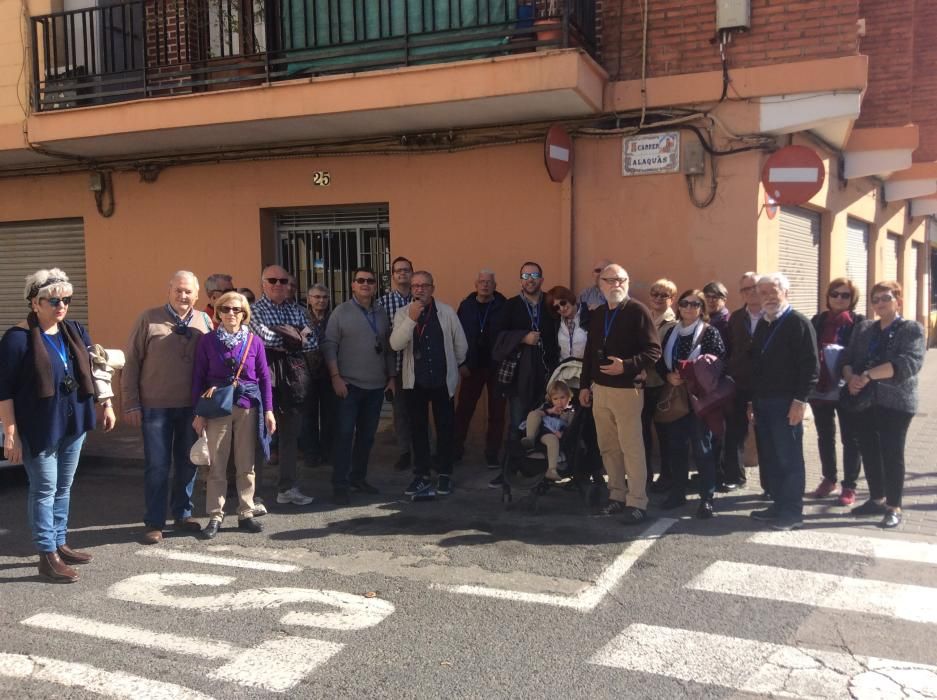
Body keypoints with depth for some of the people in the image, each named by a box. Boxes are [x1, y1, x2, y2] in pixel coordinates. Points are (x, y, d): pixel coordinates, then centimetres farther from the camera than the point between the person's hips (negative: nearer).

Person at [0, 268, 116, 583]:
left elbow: (93, 370, 14)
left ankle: (60, 544, 27)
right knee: (45, 489, 0)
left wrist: (106, 405, 11)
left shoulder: (75, 331, 4)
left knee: (64, 486, 15)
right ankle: (47, 556, 8)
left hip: (73, 424, 6)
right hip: (38, 428, -6)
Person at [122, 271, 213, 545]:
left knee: (187, 462, 13)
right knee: (157, 465, 4)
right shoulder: (149, 319, -3)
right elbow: (131, 362, -2)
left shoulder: (204, 321, 4)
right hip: (156, 406, -3)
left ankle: (183, 514, 28)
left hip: (192, 406, 3)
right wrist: (131, 403, -6)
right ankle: (154, 522, 14)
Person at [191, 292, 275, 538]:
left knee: (246, 464, 7)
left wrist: (268, 410, 0)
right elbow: (198, 377, 2)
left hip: (248, 407, 1)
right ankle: (215, 516, 12)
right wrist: (198, 413, -2)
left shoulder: (254, 341, 2)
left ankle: (245, 514, 18)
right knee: (217, 465, 3)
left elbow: (264, 377, 5)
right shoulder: (207, 341, 0)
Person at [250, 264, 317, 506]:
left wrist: (287, 338, -10)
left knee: (291, 434, 12)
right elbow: (266, 338, -20)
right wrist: (295, 338, -7)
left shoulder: (296, 309, 13)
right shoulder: (255, 310, -2)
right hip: (266, 376, -5)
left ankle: (287, 488, 22)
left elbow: (313, 341, 4)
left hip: (294, 377, 5)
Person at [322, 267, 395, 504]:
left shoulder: (381, 313, 9)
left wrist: (391, 376, 8)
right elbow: (329, 345, -7)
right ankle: (340, 485, 3)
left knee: (367, 435, 11)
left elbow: (389, 348, 12)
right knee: (344, 434, -3)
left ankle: (358, 478, 24)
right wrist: (335, 377, -14)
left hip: (376, 386, 4)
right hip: (349, 385, -4)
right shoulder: (341, 312, -3)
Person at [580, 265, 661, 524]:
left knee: (631, 448, -3)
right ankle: (617, 495, 22)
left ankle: (637, 502, 3)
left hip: (627, 390, -6)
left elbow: (654, 350, -13)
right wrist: (585, 385, 14)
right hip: (599, 389, 6)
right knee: (608, 447, 11)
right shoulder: (597, 314, 12)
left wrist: (626, 366, -25)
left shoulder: (637, 311, -8)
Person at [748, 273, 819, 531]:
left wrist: (800, 401, -18)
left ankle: (792, 512, 7)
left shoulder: (798, 323, -8)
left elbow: (810, 366, -14)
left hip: (786, 404, -8)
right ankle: (778, 505, 22)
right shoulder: (762, 324, 17)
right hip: (762, 402, 8)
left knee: (789, 459, -1)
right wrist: (752, 400, 15)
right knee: (768, 458, 12)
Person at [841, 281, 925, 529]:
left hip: (895, 402, -5)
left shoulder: (912, 329, -2)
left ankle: (893, 508, 8)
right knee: (869, 451, 10)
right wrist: (851, 377, -14)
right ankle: (877, 500, 25)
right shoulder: (863, 328, 14)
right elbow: (847, 358, 9)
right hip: (864, 400, 5)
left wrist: (868, 375, -23)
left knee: (892, 453, -2)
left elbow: (909, 363, -18)